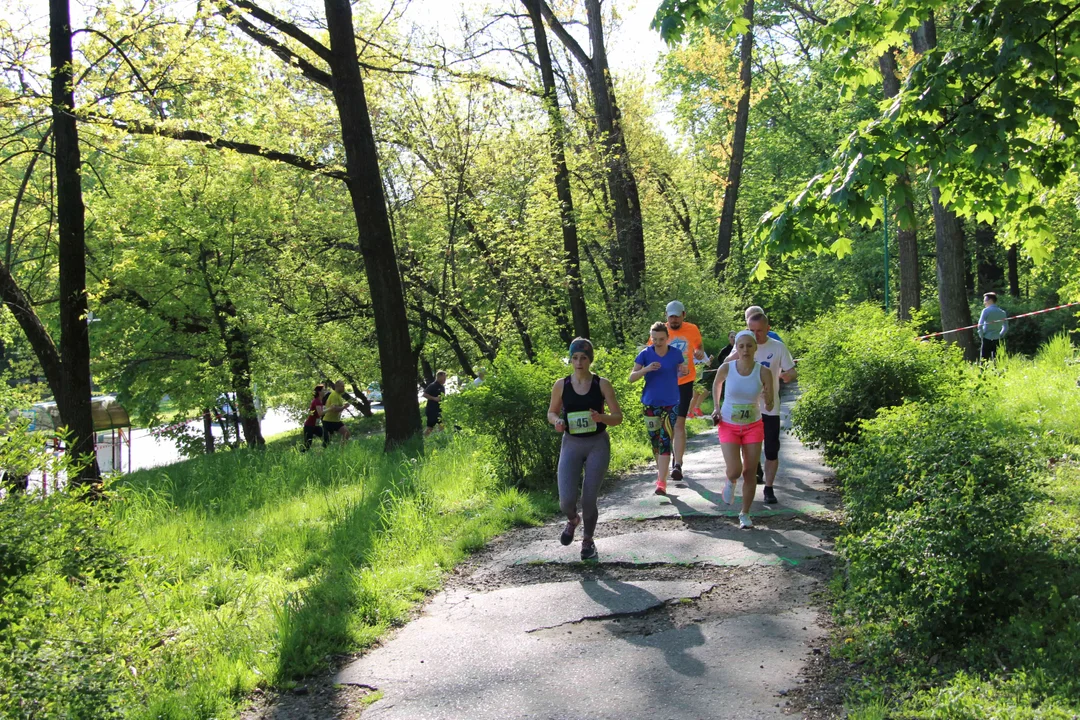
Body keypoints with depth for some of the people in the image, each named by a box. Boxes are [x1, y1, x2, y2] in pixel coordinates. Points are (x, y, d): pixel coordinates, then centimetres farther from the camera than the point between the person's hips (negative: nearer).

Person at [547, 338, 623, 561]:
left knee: (589, 499, -2)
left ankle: (588, 540, 27)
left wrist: (601, 418, -22)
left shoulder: (602, 384, -4)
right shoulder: (561, 385, -1)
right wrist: (557, 421, -12)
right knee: (567, 500, -12)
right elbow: (551, 412, 12)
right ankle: (572, 520, 27)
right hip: (571, 444, 1)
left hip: (598, 444, -1)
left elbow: (618, 417, -1)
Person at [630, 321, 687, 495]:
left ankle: (661, 481, -10)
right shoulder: (645, 354, -5)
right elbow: (632, 377, -6)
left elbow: (680, 373, 13)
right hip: (651, 403, 1)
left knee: (665, 441, -10)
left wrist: (683, 370, -10)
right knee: (655, 440, 11)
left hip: (671, 403, -1)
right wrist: (646, 369, -24)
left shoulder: (676, 354, -2)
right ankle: (662, 471, 33)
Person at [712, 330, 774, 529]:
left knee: (750, 473, 3)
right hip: (728, 426, -1)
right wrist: (717, 408, 4)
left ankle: (745, 514, 21)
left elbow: (770, 407, -10)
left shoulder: (764, 372, -15)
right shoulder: (726, 369, -16)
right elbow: (717, 384, 9)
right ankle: (730, 482, 25)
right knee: (735, 470, -13)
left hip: (753, 426, 1)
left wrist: (767, 401, -32)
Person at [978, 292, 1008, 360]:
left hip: (987, 339, -5)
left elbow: (980, 325, -15)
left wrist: (981, 335, -4)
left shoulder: (986, 310, -7)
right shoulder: (1002, 312, 10)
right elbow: (1006, 327, 14)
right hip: (997, 340, 5)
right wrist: (1000, 336, 19)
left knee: (984, 360, -3)